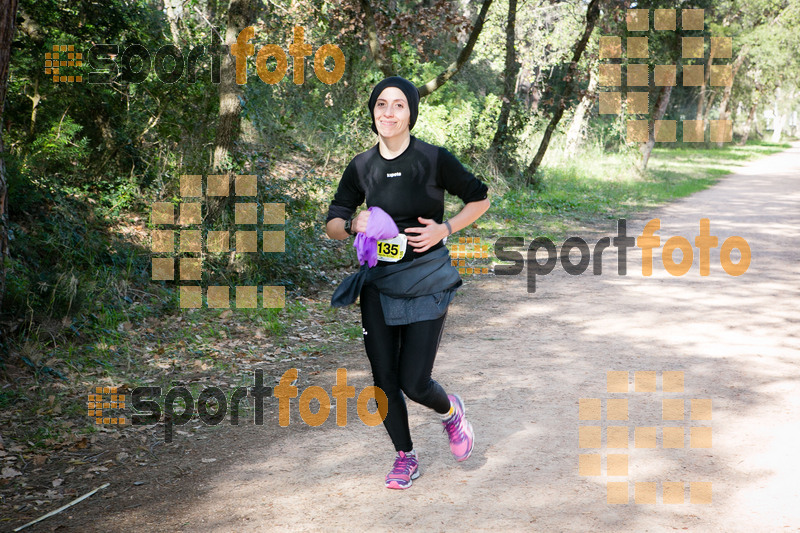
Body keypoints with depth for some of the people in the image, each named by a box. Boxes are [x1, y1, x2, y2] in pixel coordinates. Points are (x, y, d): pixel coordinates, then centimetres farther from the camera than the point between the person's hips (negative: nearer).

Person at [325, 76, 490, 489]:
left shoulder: (434, 160, -7)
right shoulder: (362, 166, 3)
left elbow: (479, 199, 4)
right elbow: (332, 224, 8)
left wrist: (444, 229, -10)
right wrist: (354, 225, -14)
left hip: (425, 284, -3)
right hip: (377, 283, 4)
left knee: (414, 382, -6)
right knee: (384, 379, 5)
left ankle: (450, 410, 30)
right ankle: (405, 456, 26)